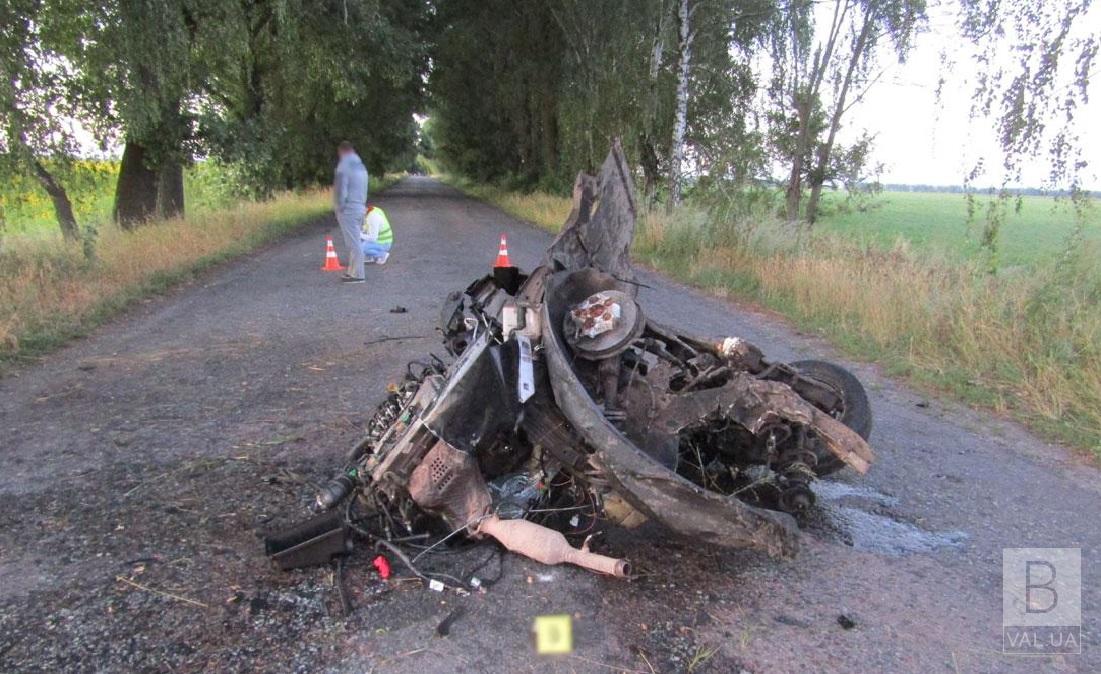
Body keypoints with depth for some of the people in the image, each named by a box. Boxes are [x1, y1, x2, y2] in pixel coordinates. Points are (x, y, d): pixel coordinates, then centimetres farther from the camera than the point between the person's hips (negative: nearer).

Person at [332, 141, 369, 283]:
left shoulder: (343, 166, -13)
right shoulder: (361, 166, 13)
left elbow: (341, 189, -17)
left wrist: (339, 207, -7)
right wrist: (362, 204, 13)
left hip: (348, 209, -9)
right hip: (360, 208, 9)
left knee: (353, 243, -5)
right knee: (354, 242, 15)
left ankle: (357, 274, -2)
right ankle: (353, 271, 22)